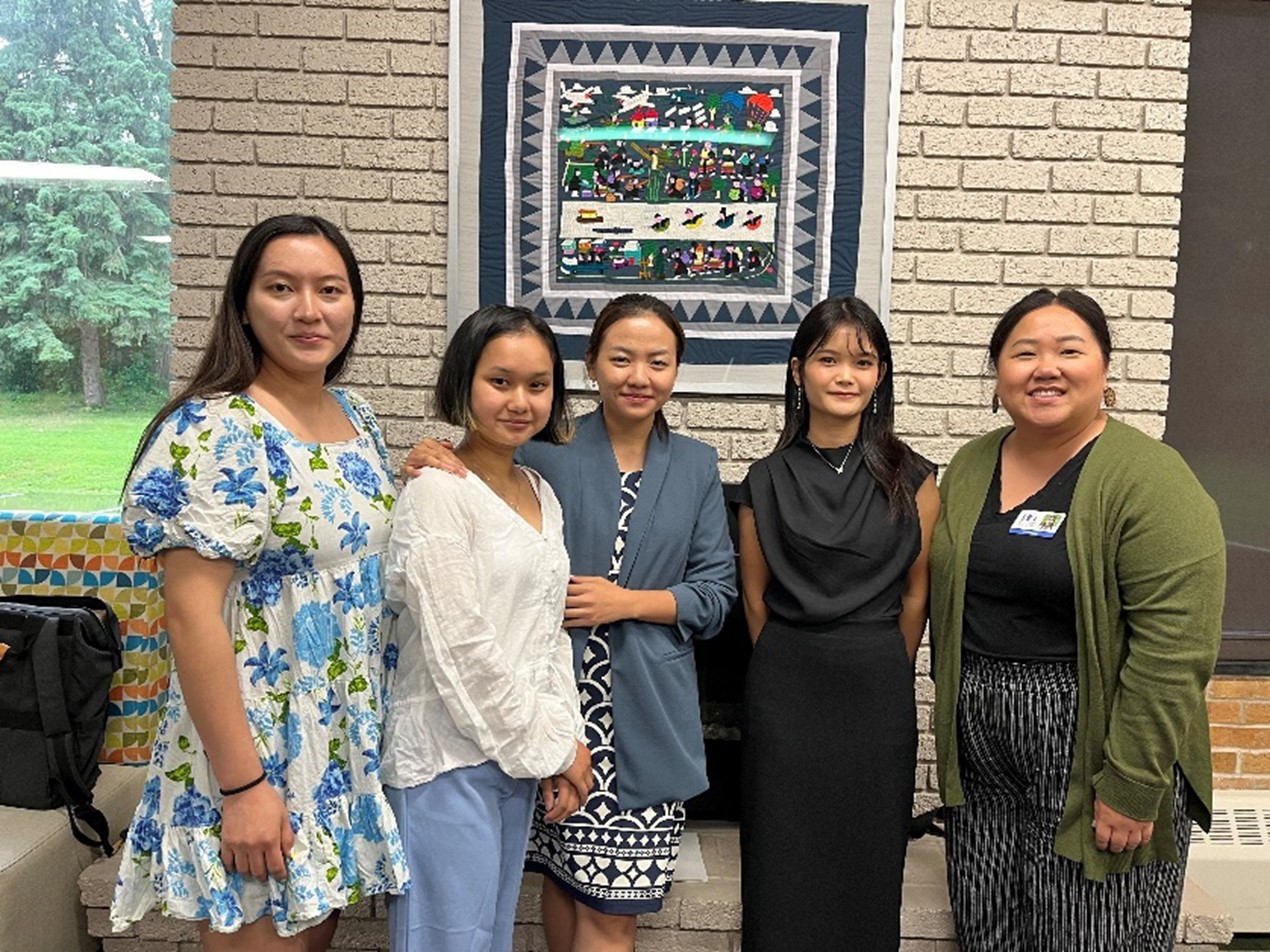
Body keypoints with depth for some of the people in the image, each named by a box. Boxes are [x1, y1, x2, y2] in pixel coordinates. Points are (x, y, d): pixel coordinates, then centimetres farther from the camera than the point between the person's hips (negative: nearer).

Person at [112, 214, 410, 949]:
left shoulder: (358, 419, 6)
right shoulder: (214, 432, -18)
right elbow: (191, 616, -21)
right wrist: (240, 786, -21)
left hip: (348, 744, 7)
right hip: (257, 748, -7)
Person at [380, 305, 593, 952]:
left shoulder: (541, 494, 10)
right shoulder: (437, 492, -14)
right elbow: (459, 645, -18)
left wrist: (563, 739, 3)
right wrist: (550, 746, -10)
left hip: (519, 753, 7)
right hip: (451, 755, -7)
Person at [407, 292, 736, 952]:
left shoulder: (696, 468, 6)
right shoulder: (543, 453, -2)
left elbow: (717, 591, 5)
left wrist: (628, 603, -10)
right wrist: (443, 471, -19)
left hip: (648, 713, 1)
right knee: (562, 876, 15)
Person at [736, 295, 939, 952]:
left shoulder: (910, 480, -1)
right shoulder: (767, 481, 1)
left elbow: (916, 594, 5)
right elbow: (755, 597, 7)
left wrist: (882, 674, 8)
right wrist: (793, 669, 10)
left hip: (878, 693, 0)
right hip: (784, 692, 0)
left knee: (869, 864, 11)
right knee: (782, 867, 8)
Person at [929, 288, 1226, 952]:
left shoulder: (1148, 479, -12)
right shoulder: (969, 467, 7)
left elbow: (1175, 647, -17)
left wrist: (1131, 788, -18)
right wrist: (953, 718, 11)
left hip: (1089, 748, -5)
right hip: (979, 758, 6)